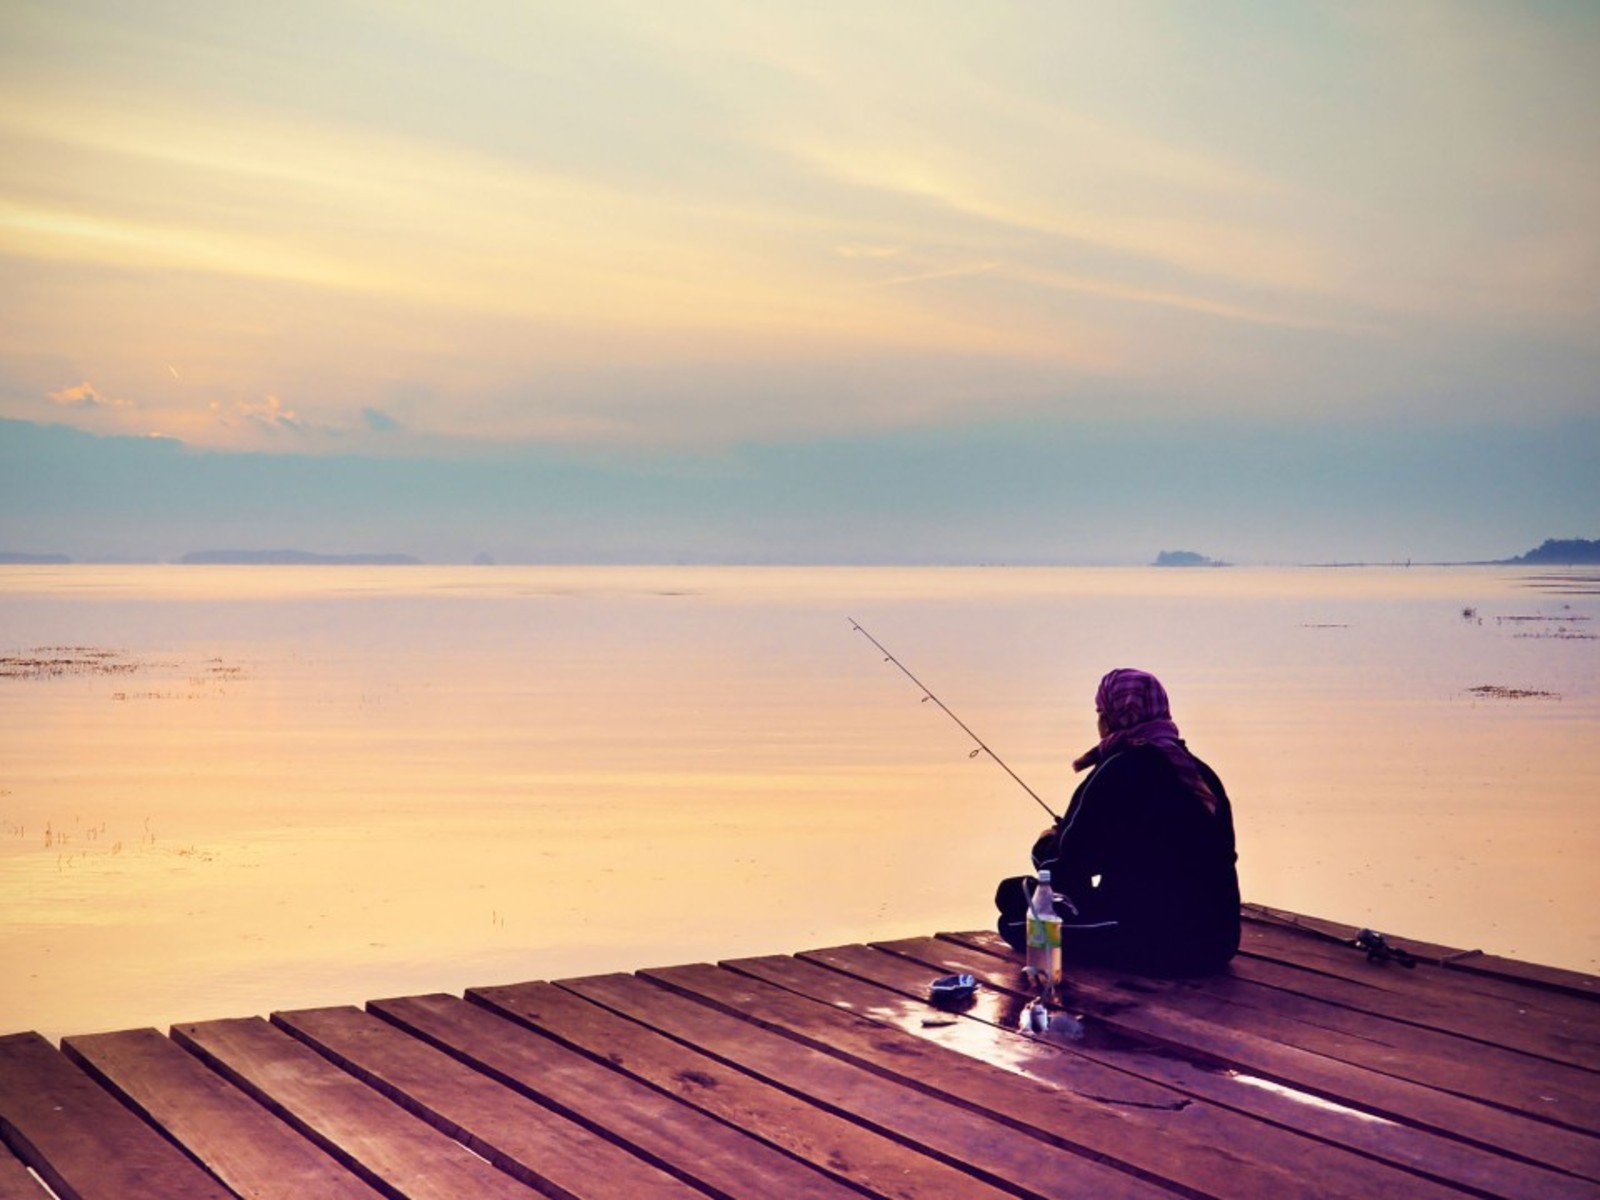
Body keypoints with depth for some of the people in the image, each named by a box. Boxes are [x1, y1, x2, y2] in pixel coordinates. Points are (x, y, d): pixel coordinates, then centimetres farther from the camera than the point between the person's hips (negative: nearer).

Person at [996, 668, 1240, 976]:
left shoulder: (1119, 771, -11)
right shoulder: (1199, 772, 10)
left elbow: (1064, 870, -7)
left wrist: (1046, 845, 15)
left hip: (1155, 941, -8)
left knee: (1016, 896, 2)